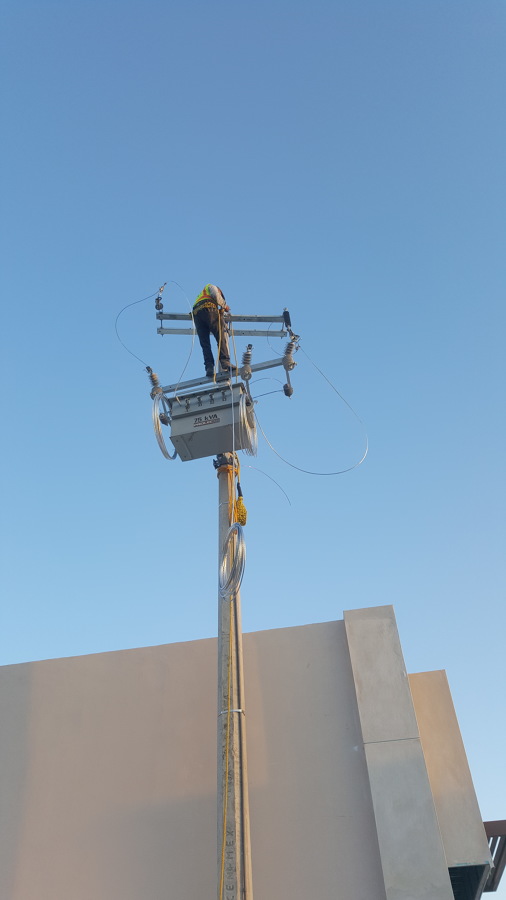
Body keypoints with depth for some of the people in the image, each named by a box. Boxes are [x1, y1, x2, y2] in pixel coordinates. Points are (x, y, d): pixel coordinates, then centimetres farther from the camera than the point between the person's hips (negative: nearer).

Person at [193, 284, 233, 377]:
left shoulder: (200, 296, 44)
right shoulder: (211, 287, 28)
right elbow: (216, 295, 4)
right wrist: (224, 306, 17)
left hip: (196, 313, 6)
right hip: (209, 309, -6)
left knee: (205, 343, -1)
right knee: (221, 337, -11)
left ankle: (209, 367, -17)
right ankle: (225, 363, -26)